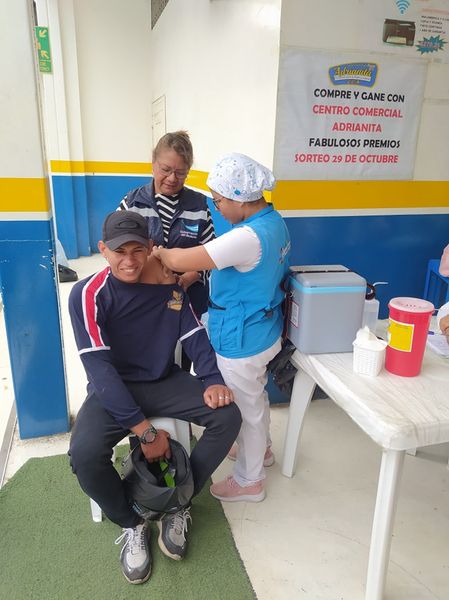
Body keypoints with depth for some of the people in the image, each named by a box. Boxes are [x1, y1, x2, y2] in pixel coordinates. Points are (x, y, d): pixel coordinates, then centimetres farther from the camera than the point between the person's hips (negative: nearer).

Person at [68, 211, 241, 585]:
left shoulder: (169, 284, -4)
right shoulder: (89, 295, -17)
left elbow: (195, 335, -1)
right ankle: (132, 524, 3)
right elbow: (100, 368, -23)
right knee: (85, 454, -30)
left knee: (228, 416, -16)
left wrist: (212, 380, -21)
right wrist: (145, 431, -27)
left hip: (163, 382, 4)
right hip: (112, 389, -3)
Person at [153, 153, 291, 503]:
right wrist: (195, 273, -1)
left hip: (242, 342, -9)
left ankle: (249, 481, 35)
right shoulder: (274, 221, -1)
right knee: (255, 396, 29)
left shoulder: (248, 237, -33)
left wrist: (160, 253, -12)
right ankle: (260, 448, 54)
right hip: (263, 331, 9)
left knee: (246, 407, 11)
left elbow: (179, 261, -32)